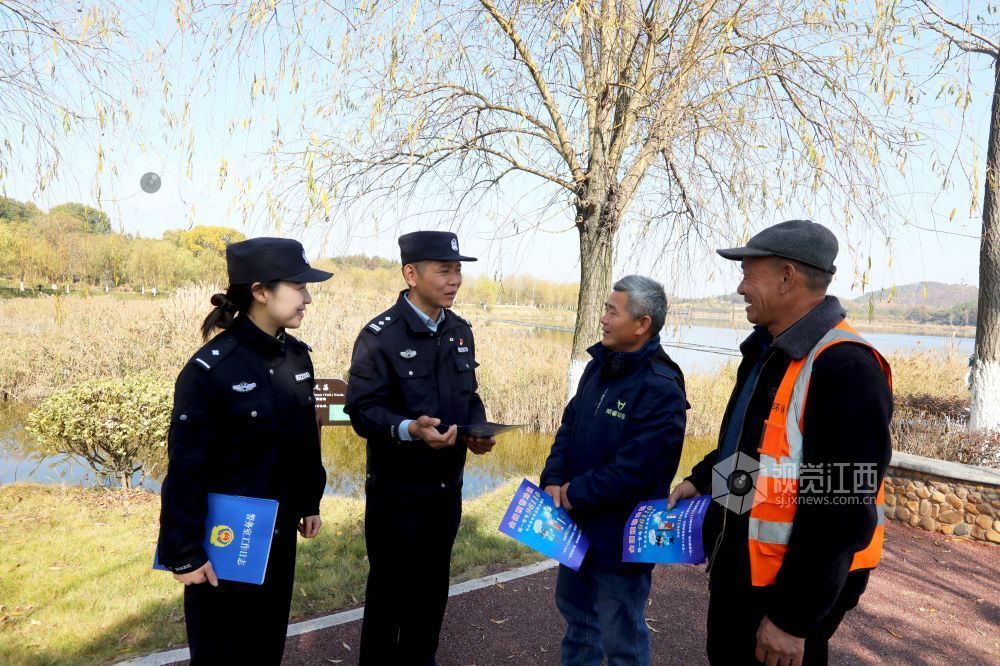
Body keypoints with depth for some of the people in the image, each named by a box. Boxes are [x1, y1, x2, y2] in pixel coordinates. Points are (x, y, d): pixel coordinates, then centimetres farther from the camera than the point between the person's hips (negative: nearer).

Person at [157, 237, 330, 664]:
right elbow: (185, 470, -17)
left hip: (278, 532, 6)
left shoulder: (297, 356, -1)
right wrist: (184, 552, -14)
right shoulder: (210, 368, -21)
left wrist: (310, 502, 14)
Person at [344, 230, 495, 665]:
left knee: (433, 588, 19)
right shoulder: (380, 336, -15)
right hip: (396, 490, -5)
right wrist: (409, 429, -35)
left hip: (447, 486, 6)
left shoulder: (460, 331, 4)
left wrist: (478, 429, -7)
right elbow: (361, 410, -18)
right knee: (390, 590, 12)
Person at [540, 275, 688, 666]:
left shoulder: (661, 389, -24)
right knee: (575, 608, 27)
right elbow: (569, 426, 7)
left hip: (621, 536, -8)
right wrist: (553, 481, -8)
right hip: (578, 522, 8)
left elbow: (634, 469, -27)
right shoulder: (599, 366, 3)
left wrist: (574, 494, -17)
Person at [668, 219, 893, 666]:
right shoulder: (766, 352, 7)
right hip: (737, 566, 9)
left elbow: (840, 512, -26)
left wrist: (794, 617, -22)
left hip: (789, 585, -9)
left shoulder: (844, 368, -24)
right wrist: (702, 479, 10)